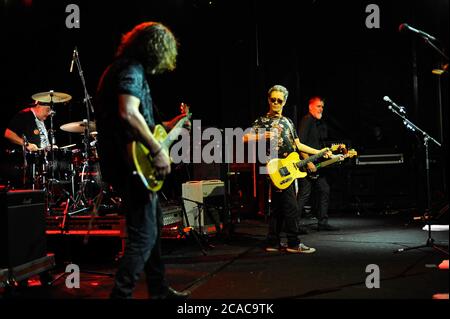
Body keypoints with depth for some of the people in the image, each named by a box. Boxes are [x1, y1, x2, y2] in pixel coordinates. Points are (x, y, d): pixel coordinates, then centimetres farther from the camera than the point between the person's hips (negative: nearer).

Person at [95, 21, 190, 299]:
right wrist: (158, 151, -25)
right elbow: (128, 112, -31)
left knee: (153, 226, 20)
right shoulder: (132, 70, -14)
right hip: (132, 165, -11)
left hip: (124, 163, 11)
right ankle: (121, 294, -1)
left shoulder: (125, 68, 18)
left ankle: (159, 290, 32)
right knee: (143, 237, -6)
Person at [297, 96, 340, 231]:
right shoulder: (306, 120, -11)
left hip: (315, 164, 10)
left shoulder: (319, 123, 18)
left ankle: (322, 222, 19)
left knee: (324, 190, 11)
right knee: (304, 194, -9)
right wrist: (308, 162, -21)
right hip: (305, 164, -10)